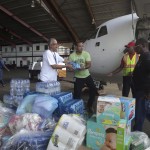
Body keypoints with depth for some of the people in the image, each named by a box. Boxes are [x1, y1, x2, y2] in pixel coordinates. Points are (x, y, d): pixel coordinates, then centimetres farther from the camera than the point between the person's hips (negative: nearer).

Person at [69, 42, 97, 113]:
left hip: (87, 75, 2)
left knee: (93, 90, 2)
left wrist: (84, 67, -36)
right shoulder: (72, 56, -9)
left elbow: (89, 64, -16)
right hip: (78, 77, -2)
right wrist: (73, 68, -28)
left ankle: (89, 105, 23)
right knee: (77, 93, -4)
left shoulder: (86, 54, -8)